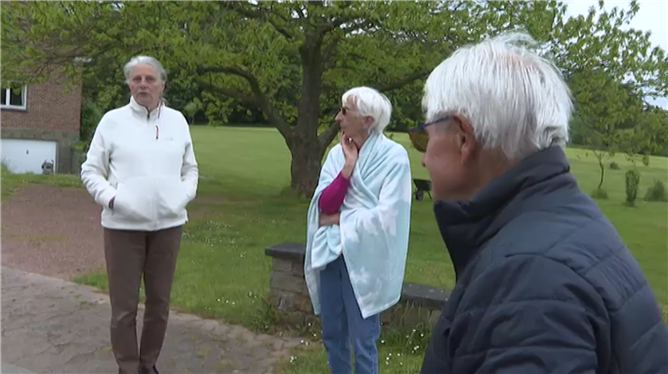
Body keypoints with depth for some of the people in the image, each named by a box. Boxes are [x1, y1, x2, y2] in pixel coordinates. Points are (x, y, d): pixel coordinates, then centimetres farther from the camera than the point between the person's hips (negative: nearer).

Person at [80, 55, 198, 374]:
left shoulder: (177, 120, 8)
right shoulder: (112, 120, 1)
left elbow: (190, 168, 15)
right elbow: (90, 170, 2)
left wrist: (185, 194, -3)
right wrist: (110, 198, -14)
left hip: (167, 224, 3)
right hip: (123, 224, -2)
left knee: (159, 301, 13)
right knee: (124, 305, 3)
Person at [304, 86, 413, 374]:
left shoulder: (393, 156, -11)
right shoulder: (337, 153, 5)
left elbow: (386, 216, -18)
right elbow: (324, 204, -5)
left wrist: (338, 219, -8)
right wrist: (348, 165, -13)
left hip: (363, 259, -5)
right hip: (330, 253, 6)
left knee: (361, 341, 3)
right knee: (332, 335, 16)